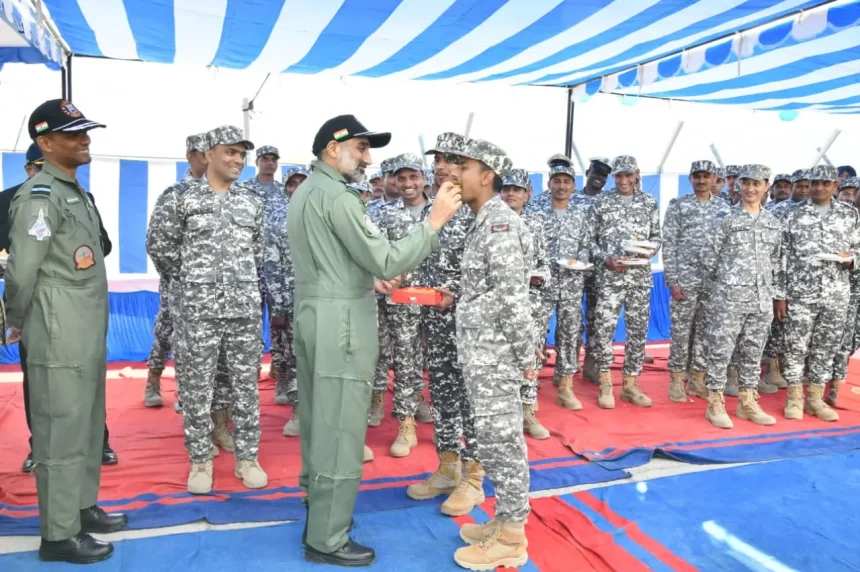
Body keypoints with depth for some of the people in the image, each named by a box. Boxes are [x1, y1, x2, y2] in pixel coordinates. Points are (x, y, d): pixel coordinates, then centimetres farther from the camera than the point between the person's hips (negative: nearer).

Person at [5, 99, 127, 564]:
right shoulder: (39, 197, -15)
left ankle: (83, 507, 32)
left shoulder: (76, 192, 15)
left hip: (90, 334, 9)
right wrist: (19, 325, -2)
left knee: (88, 428, 18)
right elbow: (21, 272, -17)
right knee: (61, 434, 0)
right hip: (60, 338, -9)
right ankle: (59, 535, 12)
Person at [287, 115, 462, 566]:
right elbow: (388, 261, -20)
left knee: (320, 423, 17)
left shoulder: (306, 192, 16)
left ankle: (320, 515, 31)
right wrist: (435, 220, -16)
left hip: (313, 317, 11)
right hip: (340, 325, -10)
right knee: (340, 432, -1)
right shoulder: (338, 197, -16)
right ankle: (327, 540, 10)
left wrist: (368, 281, 13)